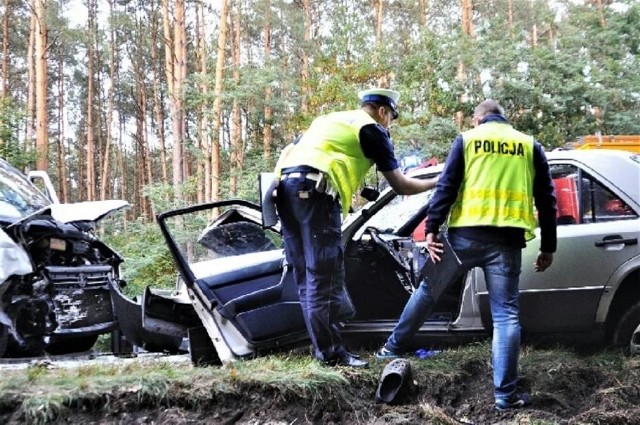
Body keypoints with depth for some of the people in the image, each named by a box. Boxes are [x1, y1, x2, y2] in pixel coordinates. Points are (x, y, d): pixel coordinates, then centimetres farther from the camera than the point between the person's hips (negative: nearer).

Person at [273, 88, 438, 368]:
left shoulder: (328, 119, 32)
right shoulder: (372, 129, 10)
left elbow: (288, 153, 28)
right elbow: (400, 185, 11)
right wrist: (437, 183, 25)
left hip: (286, 185, 8)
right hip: (315, 191, -8)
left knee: (306, 276, 9)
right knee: (325, 277, -7)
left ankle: (322, 346, 12)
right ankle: (330, 353, -7)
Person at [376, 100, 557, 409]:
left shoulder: (467, 139, 9)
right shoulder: (530, 146, 14)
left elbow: (446, 187, 0)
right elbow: (546, 200, 12)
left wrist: (431, 229, -1)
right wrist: (548, 247, 15)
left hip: (466, 233, 0)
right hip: (506, 238, 0)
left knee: (428, 290, 18)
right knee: (506, 314, 0)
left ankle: (393, 348, 30)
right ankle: (505, 393, -3)